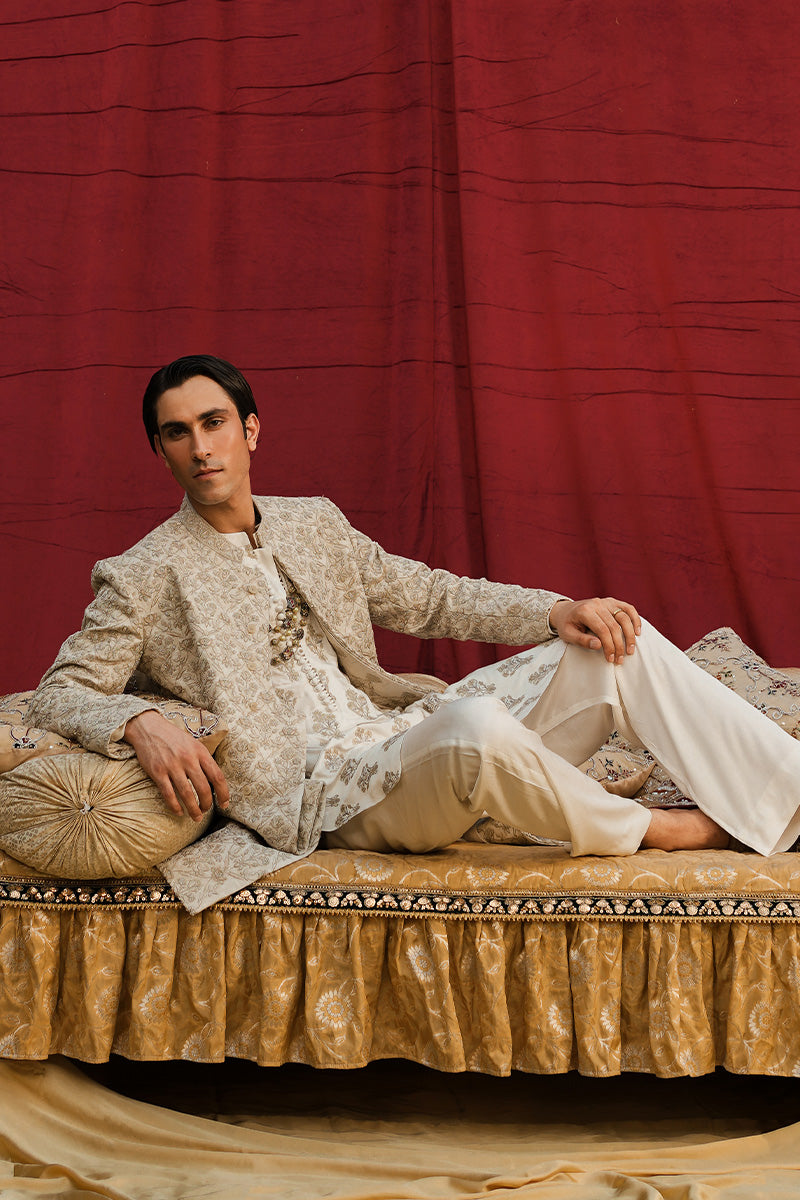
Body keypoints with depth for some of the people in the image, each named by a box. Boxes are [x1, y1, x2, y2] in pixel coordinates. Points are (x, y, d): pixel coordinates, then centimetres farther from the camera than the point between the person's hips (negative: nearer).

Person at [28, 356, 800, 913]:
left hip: (405, 735, 7)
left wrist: (555, 611, 3)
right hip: (323, 796, -6)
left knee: (612, 645, -8)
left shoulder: (314, 524, 16)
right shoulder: (141, 579, -1)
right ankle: (651, 831, -12)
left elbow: (431, 599, 18)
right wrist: (140, 725, -28)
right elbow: (58, 695, -5)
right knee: (476, 724, -38)